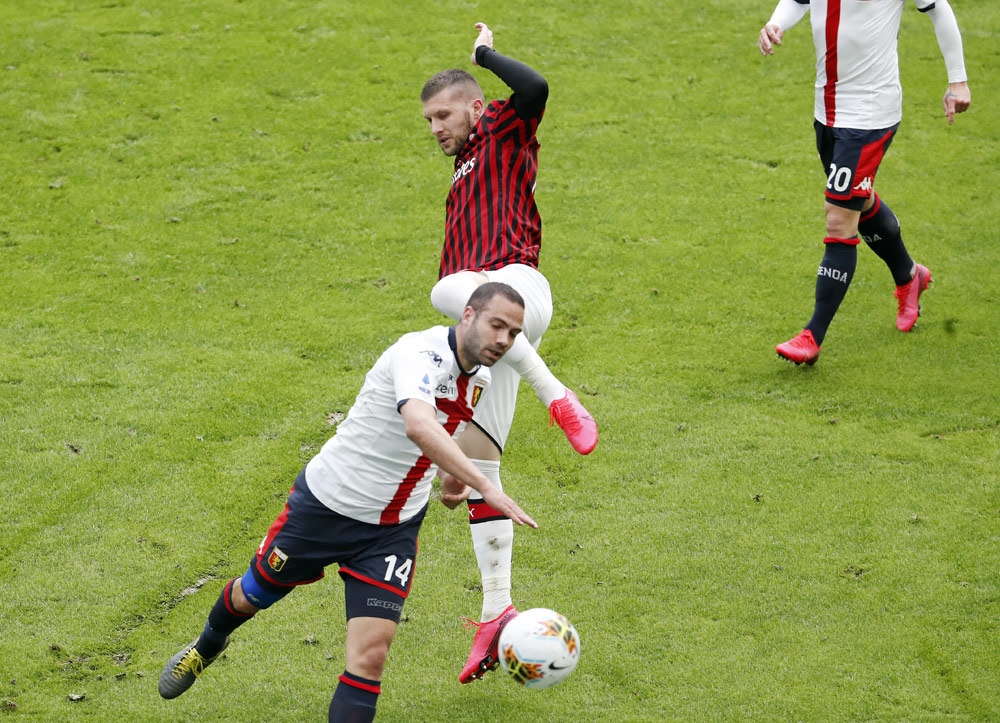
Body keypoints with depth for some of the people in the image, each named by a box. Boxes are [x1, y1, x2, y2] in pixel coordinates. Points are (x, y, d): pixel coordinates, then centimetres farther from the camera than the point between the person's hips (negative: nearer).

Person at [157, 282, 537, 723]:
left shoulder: (478, 381, 0)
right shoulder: (421, 353, -27)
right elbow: (419, 427, -48)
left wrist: (443, 471, 6)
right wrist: (484, 486, -55)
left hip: (393, 530, 5)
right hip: (327, 502, -5)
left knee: (370, 656, -13)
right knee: (252, 596, 21)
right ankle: (208, 646, 56)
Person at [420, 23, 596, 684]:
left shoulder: (504, 131, 11)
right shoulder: (465, 174, 35)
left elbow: (535, 88, -13)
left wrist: (485, 52, 4)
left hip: (514, 281, -9)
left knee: (449, 289, -41)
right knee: (478, 467, 2)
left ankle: (558, 397, -40)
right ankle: (497, 613, 0)